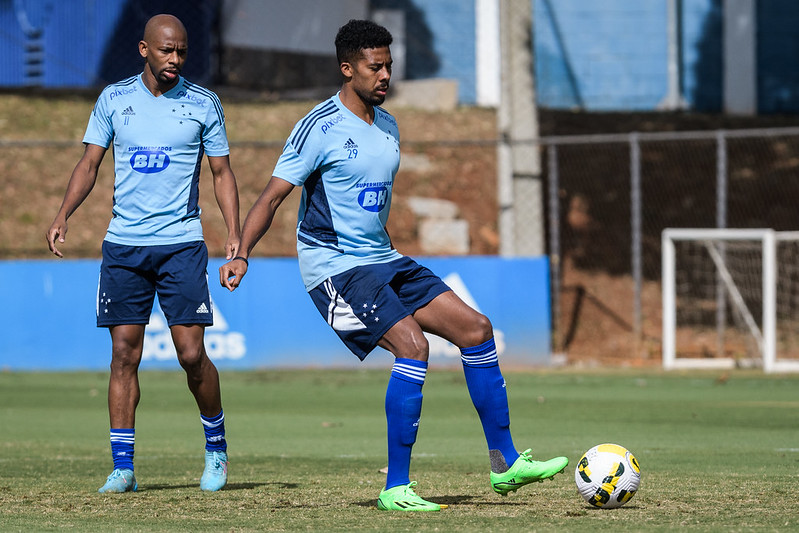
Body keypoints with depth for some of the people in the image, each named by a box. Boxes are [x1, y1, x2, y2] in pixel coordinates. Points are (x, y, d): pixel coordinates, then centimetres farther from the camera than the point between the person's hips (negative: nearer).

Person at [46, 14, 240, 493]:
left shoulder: (203, 104, 2)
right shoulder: (114, 99, 6)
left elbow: (222, 172, 6)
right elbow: (90, 163, 9)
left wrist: (234, 232, -5)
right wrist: (64, 215, -5)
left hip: (182, 243, -2)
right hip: (123, 245, 2)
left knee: (192, 353, -7)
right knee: (124, 354, -1)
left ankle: (217, 449, 15)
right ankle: (123, 467, 3)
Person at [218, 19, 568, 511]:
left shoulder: (388, 126, 12)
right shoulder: (321, 128, -12)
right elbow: (273, 196, -13)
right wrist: (242, 254, -23)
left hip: (383, 261, 8)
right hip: (334, 266, -8)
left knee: (476, 328, 1)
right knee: (413, 346, -25)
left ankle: (505, 463, 8)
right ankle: (396, 488, -18)